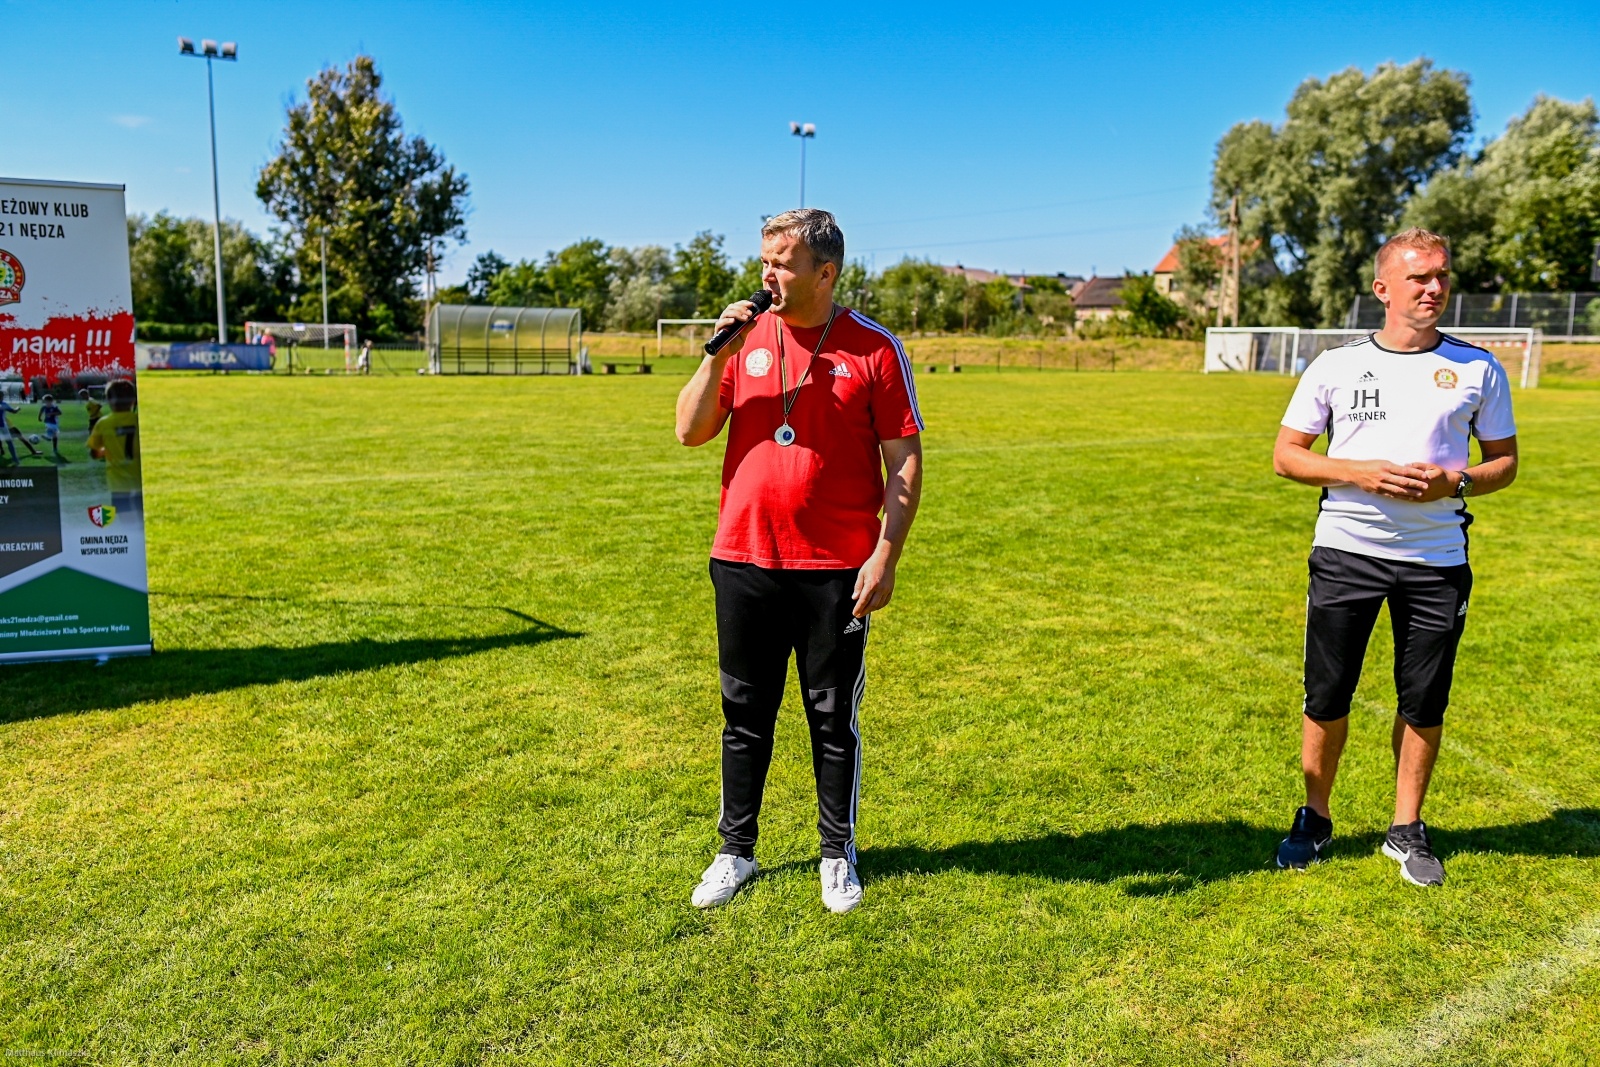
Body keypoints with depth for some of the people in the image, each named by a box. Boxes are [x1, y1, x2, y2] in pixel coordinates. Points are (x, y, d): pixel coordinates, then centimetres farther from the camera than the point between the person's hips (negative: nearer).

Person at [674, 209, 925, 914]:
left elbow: (905, 459, -3)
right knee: (745, 715, 12)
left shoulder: (875, 348, -3)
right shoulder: (747, 338, 7)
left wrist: (886, 553, -10)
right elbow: (690, 431, 4)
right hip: (744, 563, 3)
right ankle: (736, 852, 27)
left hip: (836, 571, -3)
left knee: (834, 719, 9)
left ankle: (837, 856, 26)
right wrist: (717, 357, -9)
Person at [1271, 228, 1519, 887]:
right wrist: (1362, 473, -14)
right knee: (1327, 697, 4)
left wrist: (1454, 482, -12)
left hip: (1437, 558, 1)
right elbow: (1286, 456, 2)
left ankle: (1407, 828, 25)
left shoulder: (1478, 369, 5)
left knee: (1424, 702, 7)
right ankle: (1315, 819, 23)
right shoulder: (1335, 366, 2)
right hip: (1345, 550, -1)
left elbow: (1504, 462, 10)